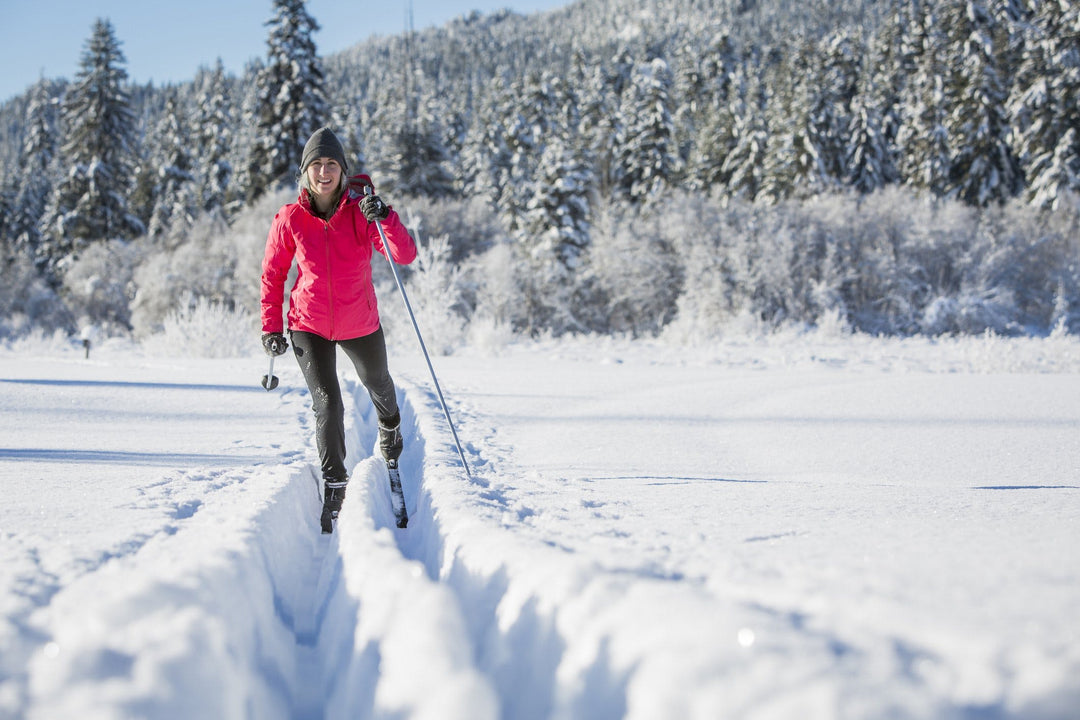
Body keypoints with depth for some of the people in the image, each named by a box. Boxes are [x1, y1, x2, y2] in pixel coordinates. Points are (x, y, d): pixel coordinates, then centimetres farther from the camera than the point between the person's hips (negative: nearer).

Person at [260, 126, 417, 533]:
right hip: (310, 325, -1)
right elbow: (273, 274, 1)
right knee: (327, 403, -16)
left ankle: (389, 425, 61)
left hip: (360, 324, 1)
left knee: (377, 383, 26)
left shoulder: (361, 211, -15)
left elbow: (405, 256, -24)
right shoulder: (290, 220, -12)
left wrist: (384, 218, -39)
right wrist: (271, 325, -4)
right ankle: (333, 485, -1)